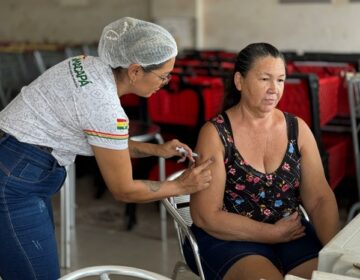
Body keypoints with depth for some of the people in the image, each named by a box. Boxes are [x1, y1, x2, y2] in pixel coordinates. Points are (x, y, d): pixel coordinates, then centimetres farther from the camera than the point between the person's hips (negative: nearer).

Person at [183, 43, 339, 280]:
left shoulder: (298, 129, 4)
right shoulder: (216, 134, -9)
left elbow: (320, 199, 0)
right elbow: (207, 216, -11)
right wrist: (273, 233, -12)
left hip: (294, 234, 4)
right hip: (229, 239, -4)